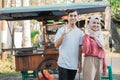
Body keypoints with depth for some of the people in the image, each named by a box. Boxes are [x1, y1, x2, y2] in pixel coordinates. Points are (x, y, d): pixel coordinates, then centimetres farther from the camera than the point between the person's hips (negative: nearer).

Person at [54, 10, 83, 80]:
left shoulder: (79, 32, 9)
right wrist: (64, 34, -25)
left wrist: (80, 62, 13)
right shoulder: (61, 30, -5)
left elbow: (79, 48, 13)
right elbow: (56, 45, -13)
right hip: (63, 63, -4)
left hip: (74, 64, 4)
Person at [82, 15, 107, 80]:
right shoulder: (87, 36, -2)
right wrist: (86, 36, -16)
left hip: (99, 62, 6)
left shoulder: (100, 37, 17)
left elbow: (102, 53, 18)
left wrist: (104, 67, 15)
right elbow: (85, 51, -14)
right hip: (90, 61, -6)